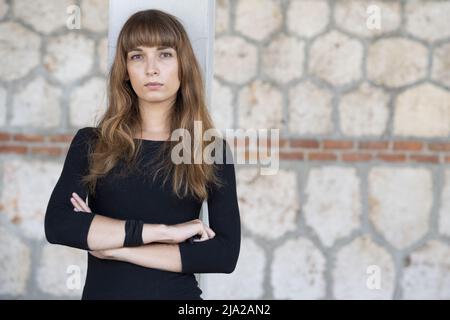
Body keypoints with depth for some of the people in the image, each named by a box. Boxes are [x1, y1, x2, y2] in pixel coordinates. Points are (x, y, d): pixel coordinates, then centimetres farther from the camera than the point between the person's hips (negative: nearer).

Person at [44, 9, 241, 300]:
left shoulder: (212, 149, -3)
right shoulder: (91, 143, -1)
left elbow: (226, 253, -12)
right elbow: (57, 224, -15)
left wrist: (115, 249, -15)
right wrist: (162, 230, -21)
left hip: (178, 293, -1)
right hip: (102, 290, 1)